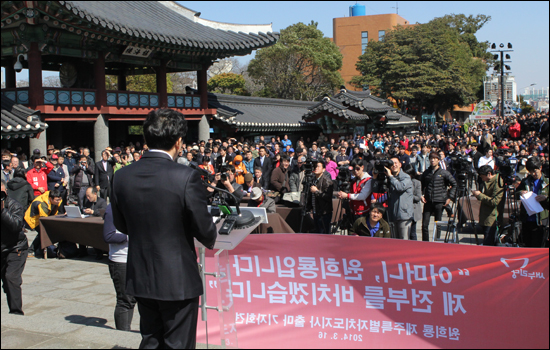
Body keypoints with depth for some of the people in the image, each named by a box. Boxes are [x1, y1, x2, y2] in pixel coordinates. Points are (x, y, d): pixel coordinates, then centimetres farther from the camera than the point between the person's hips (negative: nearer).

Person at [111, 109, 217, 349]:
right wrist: (211, 239, 10)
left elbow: (120, 225, 8)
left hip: (139, 277, 5)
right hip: (178, 279, -5)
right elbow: (204, 229, -13)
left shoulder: (122, 176, -3)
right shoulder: (186, 177, -19)